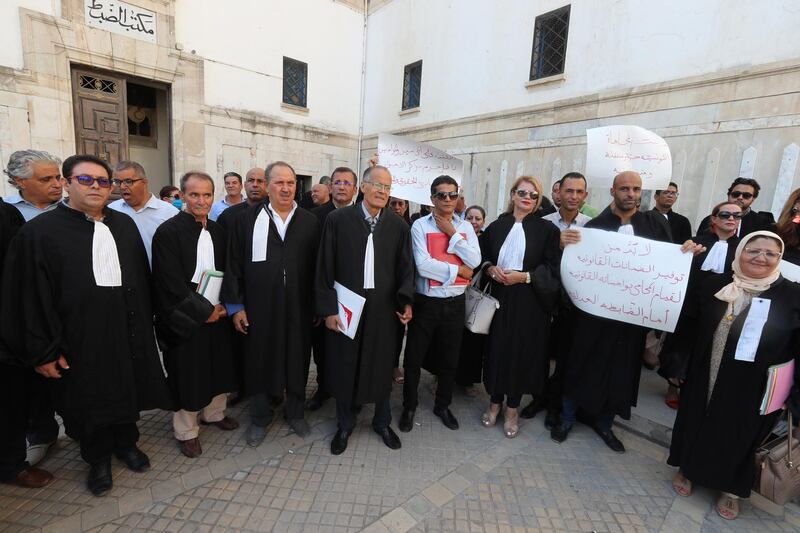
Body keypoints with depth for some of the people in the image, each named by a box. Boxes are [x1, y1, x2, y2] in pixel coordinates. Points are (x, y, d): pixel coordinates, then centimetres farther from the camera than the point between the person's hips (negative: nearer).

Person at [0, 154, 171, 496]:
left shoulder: (124, 225, 5)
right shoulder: (40, 231, -6)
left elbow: (141, 279, 6)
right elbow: (30, 296, -7)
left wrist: (144, 324, 5)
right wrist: (43, 350, -8)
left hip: (127, 330, 3)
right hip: (80, 337, -3)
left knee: (127, 392, 17)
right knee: (89, 402, 14)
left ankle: (126, 443, 41)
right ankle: (98, 458, 37)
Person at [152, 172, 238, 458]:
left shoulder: (217, 231, 6)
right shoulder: (168, 231, -13)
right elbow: (172, 283, -16)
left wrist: (222, 306, -2)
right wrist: (204, 310, -14)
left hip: (217, 313, 6)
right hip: (184, 317, -5)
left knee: (219, 366, 17)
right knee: (187, 372, 8)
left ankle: (214, 412, 40)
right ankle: (186, 430, 29)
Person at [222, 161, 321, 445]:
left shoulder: (310, 222, 2)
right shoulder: (248, 219, 0)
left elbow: (317, 267, 2)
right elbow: (234, 264, 0)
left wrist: (319, 305, 2)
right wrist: (235, 305, -3)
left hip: (299, 308, 1)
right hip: (259, 307, 0)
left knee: (297, 360, 14)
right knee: (260, 361, 13)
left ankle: (295, 411, 36)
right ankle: (260, 417, 35)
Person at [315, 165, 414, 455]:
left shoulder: (399, 226, 1)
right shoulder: (337, 220, -5)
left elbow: (405, 268, 5)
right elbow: (325, 268, -4)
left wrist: (406, 301, -9)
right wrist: (328, 309, -7)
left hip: (383, 310, 2)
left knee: (382, 368, 15)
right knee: (344, 368, 13)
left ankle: (382, 422, 39)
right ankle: (345, 424, 38)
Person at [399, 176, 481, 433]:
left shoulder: (465, 227, 4)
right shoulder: (420, 225, -7)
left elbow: (475, 262, -9)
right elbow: (423, 265, -19)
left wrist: (452, 233, -13)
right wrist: (458, 270, -14)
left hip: (454, 303, 3)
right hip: (426, 302, -3)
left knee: (449, 359, 18)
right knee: (414, 358, 11)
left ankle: (443, 405, 42)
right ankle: (409, 406, 35)